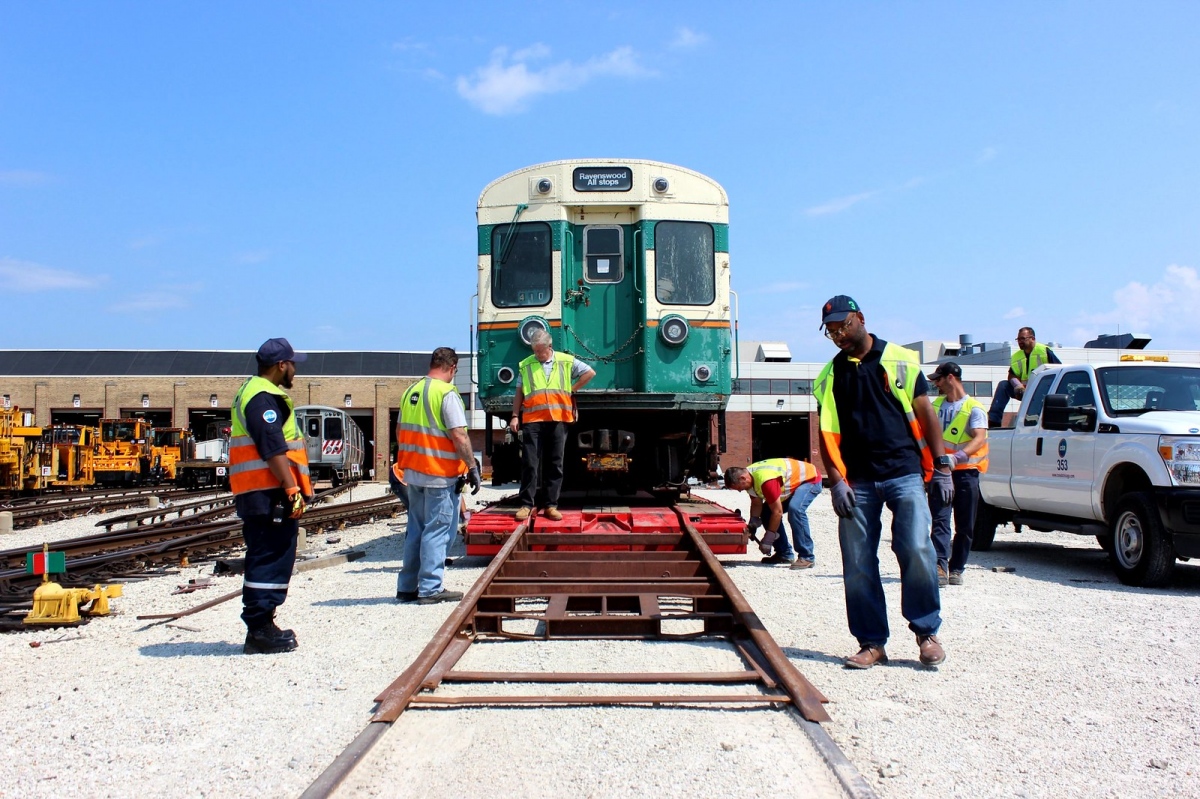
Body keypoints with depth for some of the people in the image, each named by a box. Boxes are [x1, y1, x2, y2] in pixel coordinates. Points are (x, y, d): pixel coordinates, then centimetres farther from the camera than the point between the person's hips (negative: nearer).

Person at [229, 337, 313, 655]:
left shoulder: (255, 392, 22)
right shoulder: (263, 398, -13)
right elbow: (274, 450, -21)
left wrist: (293, 488, 25)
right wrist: (293, 491, -22)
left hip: (259, 495, 11)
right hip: (269, 495, -11)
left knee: (266, 559, 15)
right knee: (270, 560, -8)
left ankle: (261, 627, 23)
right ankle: (260, 631, -4)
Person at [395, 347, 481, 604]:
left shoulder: (410, 391, 10)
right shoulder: (446, 394, -13)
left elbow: (400, 431, 16)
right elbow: (459, 436, -19)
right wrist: (473, 467, -12)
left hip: (412, 471, 7)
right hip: (440, 475, -7)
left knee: (416, 529, 15)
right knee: (438, 531, 0)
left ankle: (407, 587, 20)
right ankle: (430, 589, 1)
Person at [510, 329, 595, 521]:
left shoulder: (567, 361, 6)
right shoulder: (525, 365, 7)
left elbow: (590, 372, 12)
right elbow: (519, 393, 10)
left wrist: (572, 389, 6)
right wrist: (515, 416, 2)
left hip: (558, 420, 1)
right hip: (532, 421, -1)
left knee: (555, 465, 5)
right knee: (529, 464, -4)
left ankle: (551, 506, 10)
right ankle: (526, 505, 2)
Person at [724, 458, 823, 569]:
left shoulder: (765, 480, -37)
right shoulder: (750, 476, -8)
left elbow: (778, 512, -32)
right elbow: (756, 504, 4)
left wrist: (767, 540, -24)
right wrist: (752, 526, -9)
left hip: (810, 479, -10)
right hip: (794, 481, 10)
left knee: (795, 509, -33)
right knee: (766, 512, 4)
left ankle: (806, 557, -25)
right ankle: (785, 554, 10)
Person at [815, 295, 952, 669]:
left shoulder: (900, 359, 5)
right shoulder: (830, 376, 11)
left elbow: (925, 413, 5)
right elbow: (827, 434, 9)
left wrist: (941, 465, 0)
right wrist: (836, 481, -1)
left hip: (904, 474, -2)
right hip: (857, 482, 3)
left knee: (917, 550, -11)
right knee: (858, 565, 2)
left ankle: (927, 631, 8)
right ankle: (871, 642, 12)